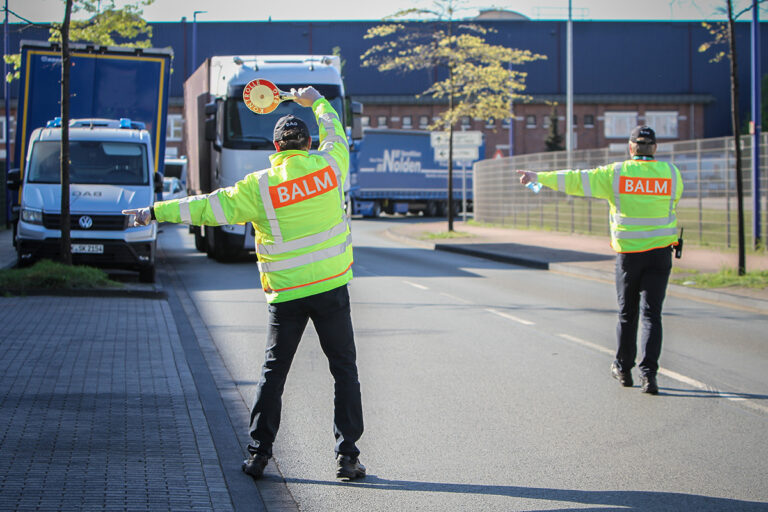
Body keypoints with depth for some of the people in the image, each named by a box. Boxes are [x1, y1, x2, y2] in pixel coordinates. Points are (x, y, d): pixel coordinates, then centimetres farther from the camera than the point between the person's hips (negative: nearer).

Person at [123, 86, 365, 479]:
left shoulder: (259, 186, -7)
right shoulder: (328, 166, -1)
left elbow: (208, 207, -5)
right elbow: (335, 133, 21)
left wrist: (156, 212, 3)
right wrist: (316, 101, 38)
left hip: (285, 293, -1)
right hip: (331, 286, 1)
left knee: (273, 372, 10)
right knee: (344, 369, 6)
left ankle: (258, 454, 10)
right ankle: (347, 454, 2)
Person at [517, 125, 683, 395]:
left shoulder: (616, 173, -5)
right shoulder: (671, 173, 0)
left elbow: (576, 181, -4)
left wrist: (539, 177, 4)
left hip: (628, 252, 0)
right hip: (660, 252, 0)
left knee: (627, 313, 14)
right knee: (651, 313, -1)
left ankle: (623, 368, 26)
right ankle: (648, 373, -11)